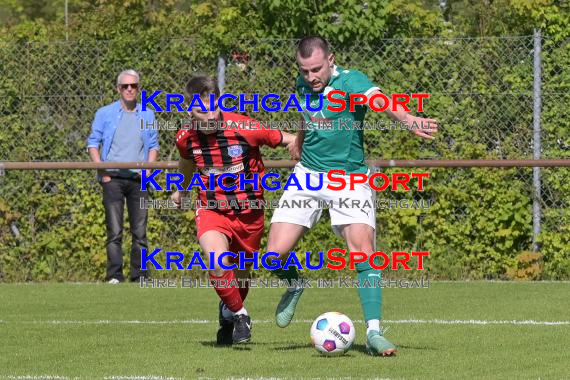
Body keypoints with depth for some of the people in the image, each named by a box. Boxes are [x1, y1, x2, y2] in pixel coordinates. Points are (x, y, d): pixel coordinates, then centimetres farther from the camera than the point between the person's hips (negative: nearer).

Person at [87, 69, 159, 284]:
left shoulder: (147, 115, 13)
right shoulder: (105, 113, 7)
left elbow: (153, 145, 18)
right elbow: (93, 143, 8)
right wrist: (101, 169, -4)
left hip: (138, 179, 2)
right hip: (113, 178, -2)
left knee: (140, 231, 1)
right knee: (114, 231, -6)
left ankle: (140, 276, 5)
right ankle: (114, 276, -7)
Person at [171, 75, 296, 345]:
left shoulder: (244, 128, -21)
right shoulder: (186, 138, -10)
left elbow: (288, 140, -8)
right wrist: (181, 190, 33)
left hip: (249, 212, 0)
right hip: (211, 209, 0)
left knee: (241, 273, 14)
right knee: (219, 262, -27)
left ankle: (228, 315, 46)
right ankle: (239, 314, -3)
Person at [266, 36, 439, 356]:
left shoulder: (349, 81, -17)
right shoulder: (304, 85, 1)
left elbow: (379, 100, -40)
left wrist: (408, 119, -59)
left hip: (349, 178, -4)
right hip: (308, 175, 4)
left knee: (364, 251, -19)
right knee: (276, 253, -6)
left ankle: (374, 333, -15)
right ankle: (294, 285, 29)